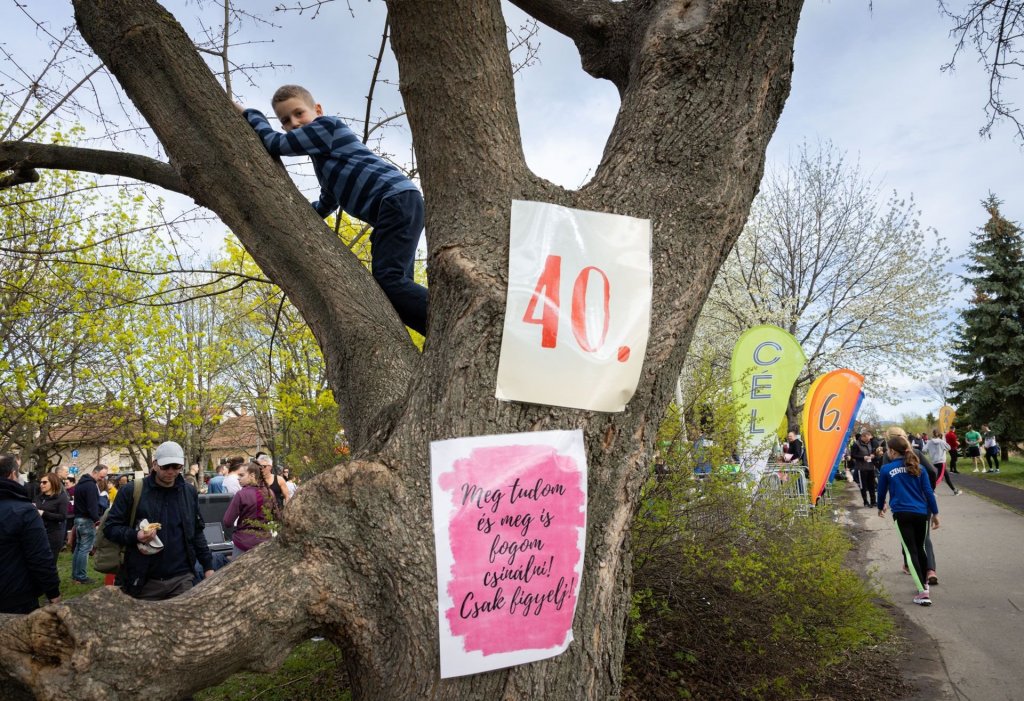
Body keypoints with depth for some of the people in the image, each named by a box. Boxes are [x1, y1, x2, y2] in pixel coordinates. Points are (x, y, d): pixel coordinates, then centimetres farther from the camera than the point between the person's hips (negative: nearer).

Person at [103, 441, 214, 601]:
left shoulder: (189, 492, 7)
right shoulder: (132, 491, -4)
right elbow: (110, 527, -1)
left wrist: (207, 565, 12)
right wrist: (135, 536, -20)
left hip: (181, 579, 3)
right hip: (144, 581, -2)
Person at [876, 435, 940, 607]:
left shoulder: (887, 469, -1)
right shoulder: (918, 468, 7)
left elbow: (881, 491, 9)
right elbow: (928, 491, 4)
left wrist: (880, 508, 27)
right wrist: (935, 513, 11)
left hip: (902, 514, -4)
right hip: (921, 512, 4)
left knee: (911, 551, -4)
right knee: (920, 549, 20)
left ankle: (923, 591, -13)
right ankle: (925, 584, 33)